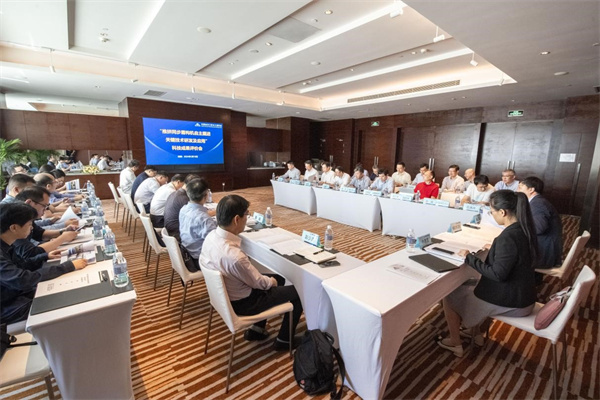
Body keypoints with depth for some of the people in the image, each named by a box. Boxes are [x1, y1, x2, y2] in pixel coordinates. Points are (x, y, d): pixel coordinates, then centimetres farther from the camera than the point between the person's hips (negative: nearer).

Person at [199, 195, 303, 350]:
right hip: (241, 303, -8)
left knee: (279, 279, 24)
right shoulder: (234, 256, -39)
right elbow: (258, 282, -21)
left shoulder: (211, 236, -12)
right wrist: (271, 281, 1)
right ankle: (284, 340, 24)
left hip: (226, 293, 8)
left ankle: (256, 329, 31)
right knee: (298, 292, 4)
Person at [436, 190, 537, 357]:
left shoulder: (508, 237, -29)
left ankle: (455, 343, 22)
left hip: (511, 302, -9)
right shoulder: (524, 229, -1)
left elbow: (497, 274, -27)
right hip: (521, 295, 9)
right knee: (466, 285, 25)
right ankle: (477, 332, 35)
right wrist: (496, 248, 12)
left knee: (449, 295, 5)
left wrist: (469, 258, -20)